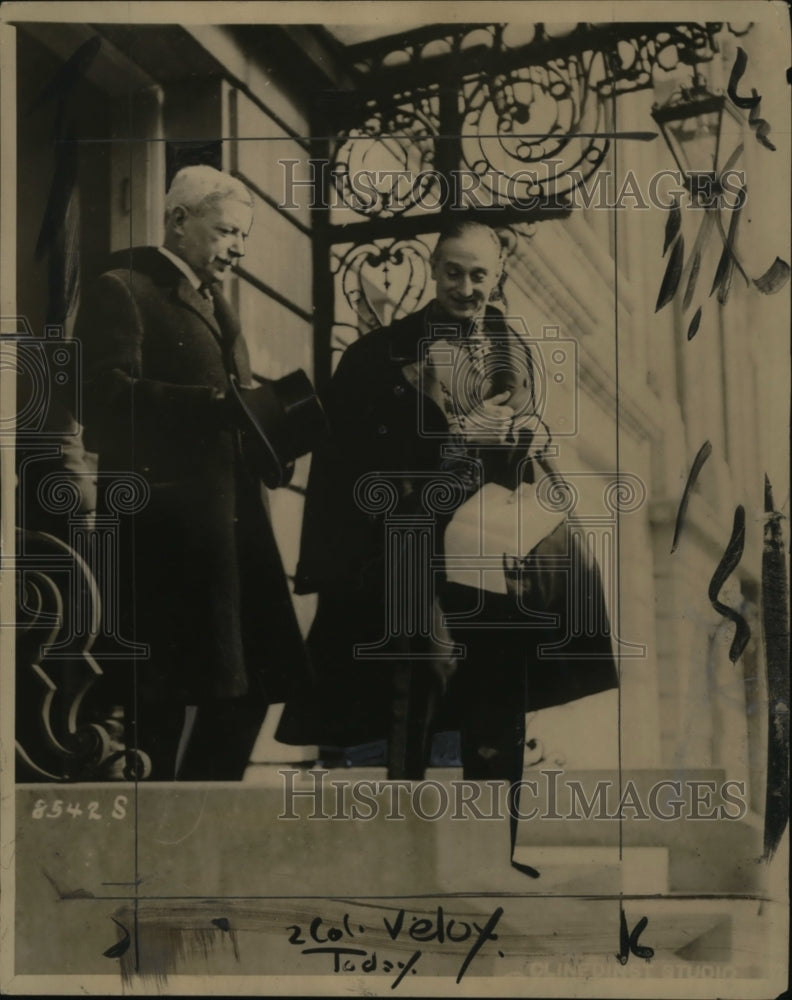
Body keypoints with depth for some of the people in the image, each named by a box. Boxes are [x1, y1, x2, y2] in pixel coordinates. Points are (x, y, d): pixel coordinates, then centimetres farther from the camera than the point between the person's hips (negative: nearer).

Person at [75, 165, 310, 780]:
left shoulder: (213, 302, 25)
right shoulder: (121, 291, -4)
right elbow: (107, 392, -17)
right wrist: (216, 402, -22)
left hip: (229, 517, 9)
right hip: (166, 524, -9)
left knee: (252, 680, 10)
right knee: (161, 693, -2)